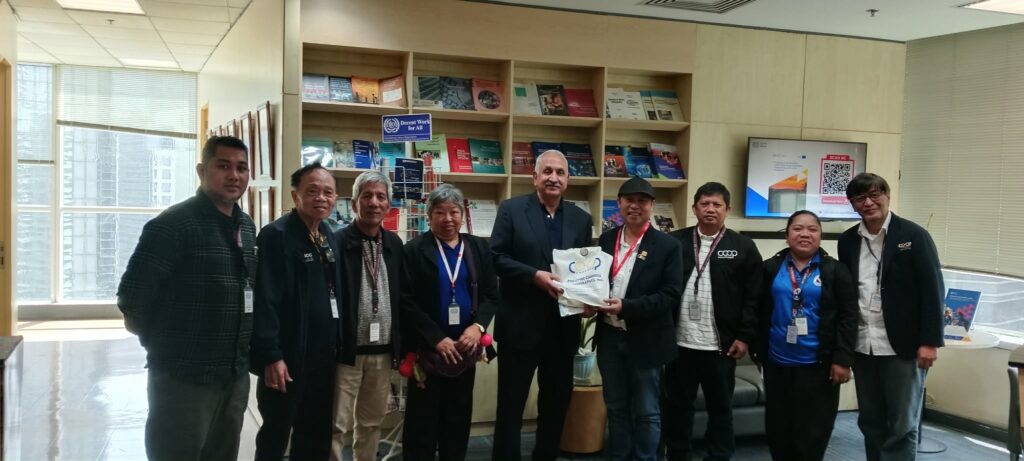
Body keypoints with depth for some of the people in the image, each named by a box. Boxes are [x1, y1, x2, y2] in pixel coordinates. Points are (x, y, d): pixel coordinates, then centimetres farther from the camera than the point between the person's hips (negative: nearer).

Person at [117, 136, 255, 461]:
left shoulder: (247, 227, 9)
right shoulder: (173, 224, -14)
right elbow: (131, 299, -14)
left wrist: (240, 349, 12)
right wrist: (162, 341, -2)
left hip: (236, 374, 7)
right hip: (184, 377, -7)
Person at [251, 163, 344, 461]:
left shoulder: (330, 238, 12)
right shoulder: (276, 235, -12)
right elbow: (265, 299, -19)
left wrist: (337, 344, 13)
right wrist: (270, 355, -23)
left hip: (323, 355, 7)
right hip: (287, 357, -7)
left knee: (317, 436, 16)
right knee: (275, 436, 7)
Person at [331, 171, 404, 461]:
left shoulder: (394, 244, 10)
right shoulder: (337, 242, -8)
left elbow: (401, 296, 12)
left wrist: (403, 345, 9)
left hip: (382, 352, 6)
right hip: (347, 350, -5)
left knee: (372, 422, 16)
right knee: (337, 425, -1)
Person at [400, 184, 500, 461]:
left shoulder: (479, 248, 6)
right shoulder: (414, 250, -4)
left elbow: (491, 295, 5)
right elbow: (407, 302, -9)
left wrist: (478, 326, -13)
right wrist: (438, 339, -15)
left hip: (465, 347, 3)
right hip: (428, 349, -3)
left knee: (459, 419, 13)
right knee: (422, 421, 4)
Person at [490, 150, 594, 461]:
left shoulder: (581, 219, 8)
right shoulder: (511, 210, -3)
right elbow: (496, 258, -9)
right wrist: (536, 276, -19)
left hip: (563, 326, 4)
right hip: (520, 323, -4)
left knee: (557, 401, 15)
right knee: (511, 403, 5)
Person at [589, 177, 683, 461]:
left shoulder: (668, 245, -7)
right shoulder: (606, 239, 6)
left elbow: (671, 295, -13)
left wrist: (626, 307, -22)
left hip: (645, 341, -4)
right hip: (610, 337, 4)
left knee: (646, 412, 7)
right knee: (615, 408, 16)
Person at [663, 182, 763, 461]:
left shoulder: (743, 247, 1)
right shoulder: (674, 242, 3)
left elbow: (753, 296, 0)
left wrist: (745, 336, -6)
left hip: (721, 345, -1)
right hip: (679, 342, 1)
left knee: (720, 409, 10)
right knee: (677, 407, 11)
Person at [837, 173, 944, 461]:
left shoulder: (914, 235, -5)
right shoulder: (847, 241, 8)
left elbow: (932, 290, -8)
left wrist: (930, 341, -13)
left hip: (902, 347, -4)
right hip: (862, 346, 4)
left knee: (902, 426, 3)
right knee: (870, 423, 12)